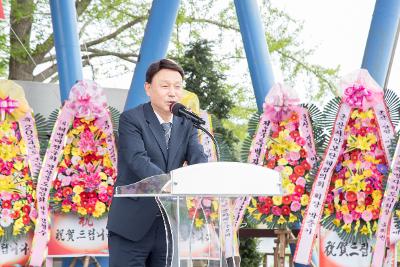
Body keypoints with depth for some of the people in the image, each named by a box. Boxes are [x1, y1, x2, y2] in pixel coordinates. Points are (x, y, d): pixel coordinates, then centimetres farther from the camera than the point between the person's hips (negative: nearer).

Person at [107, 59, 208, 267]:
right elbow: (139, 161, -22)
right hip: (132, 224, -5)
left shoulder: (187, 124, 9)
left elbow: (198, 158, -5)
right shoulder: (131, 119, -8)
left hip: (169, 224, 5)